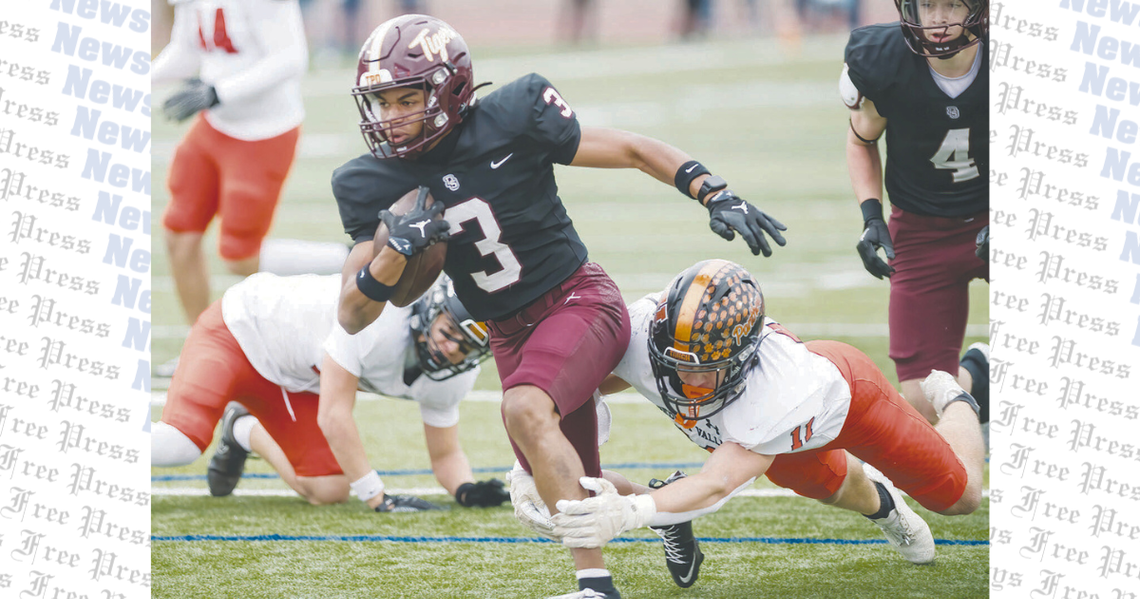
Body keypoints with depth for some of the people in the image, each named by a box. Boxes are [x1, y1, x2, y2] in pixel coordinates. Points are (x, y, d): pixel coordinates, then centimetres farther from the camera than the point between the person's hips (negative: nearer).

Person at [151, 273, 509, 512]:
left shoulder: (453, 378, -13)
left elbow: (445, 454, 2)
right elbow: (334, 415, -31)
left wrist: (466, 489, -21)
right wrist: (377, 498, -30)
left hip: (298, 383, 8)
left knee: (329, 492, 1)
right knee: (177, 446, -29)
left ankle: (243, 432, 28)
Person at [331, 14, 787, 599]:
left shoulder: (508, 122, -18)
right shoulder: (373, 185, -8)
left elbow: (631, 151, -7)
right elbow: (353, 317, -8)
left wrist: (716, 196, -17)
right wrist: (398, 248, -27)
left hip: (578, 302, -5)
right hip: (510, 333, 6)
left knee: (526, 409, -32)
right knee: (574, 488, 9)